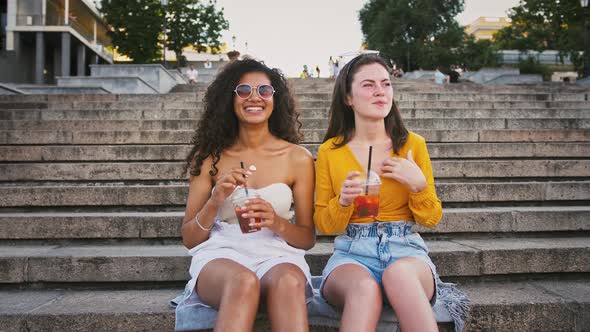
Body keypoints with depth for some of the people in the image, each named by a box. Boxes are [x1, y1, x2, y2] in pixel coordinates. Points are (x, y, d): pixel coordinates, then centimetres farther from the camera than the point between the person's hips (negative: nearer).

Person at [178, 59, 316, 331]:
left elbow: (308, 238, 10)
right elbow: (189, 240, 7)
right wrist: (215, 202, -12)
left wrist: (278, 223, -13)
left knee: (288, 281, -36)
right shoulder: (210, 156, 7)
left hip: (277, 255, 1)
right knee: (244, 282, -36)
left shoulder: (298, 158, 5)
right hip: (221, 254, 0)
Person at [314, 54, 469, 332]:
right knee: (365, 287, -37)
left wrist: (418, 184, -8)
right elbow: (323, 226, 8)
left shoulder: (413, 144, 5)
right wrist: (343, 202, -13)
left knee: (399, 272, -37)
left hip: (404, 250, 1)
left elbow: (431, 219, 11)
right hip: (352, 253, 0)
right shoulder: (329, 151, 4)